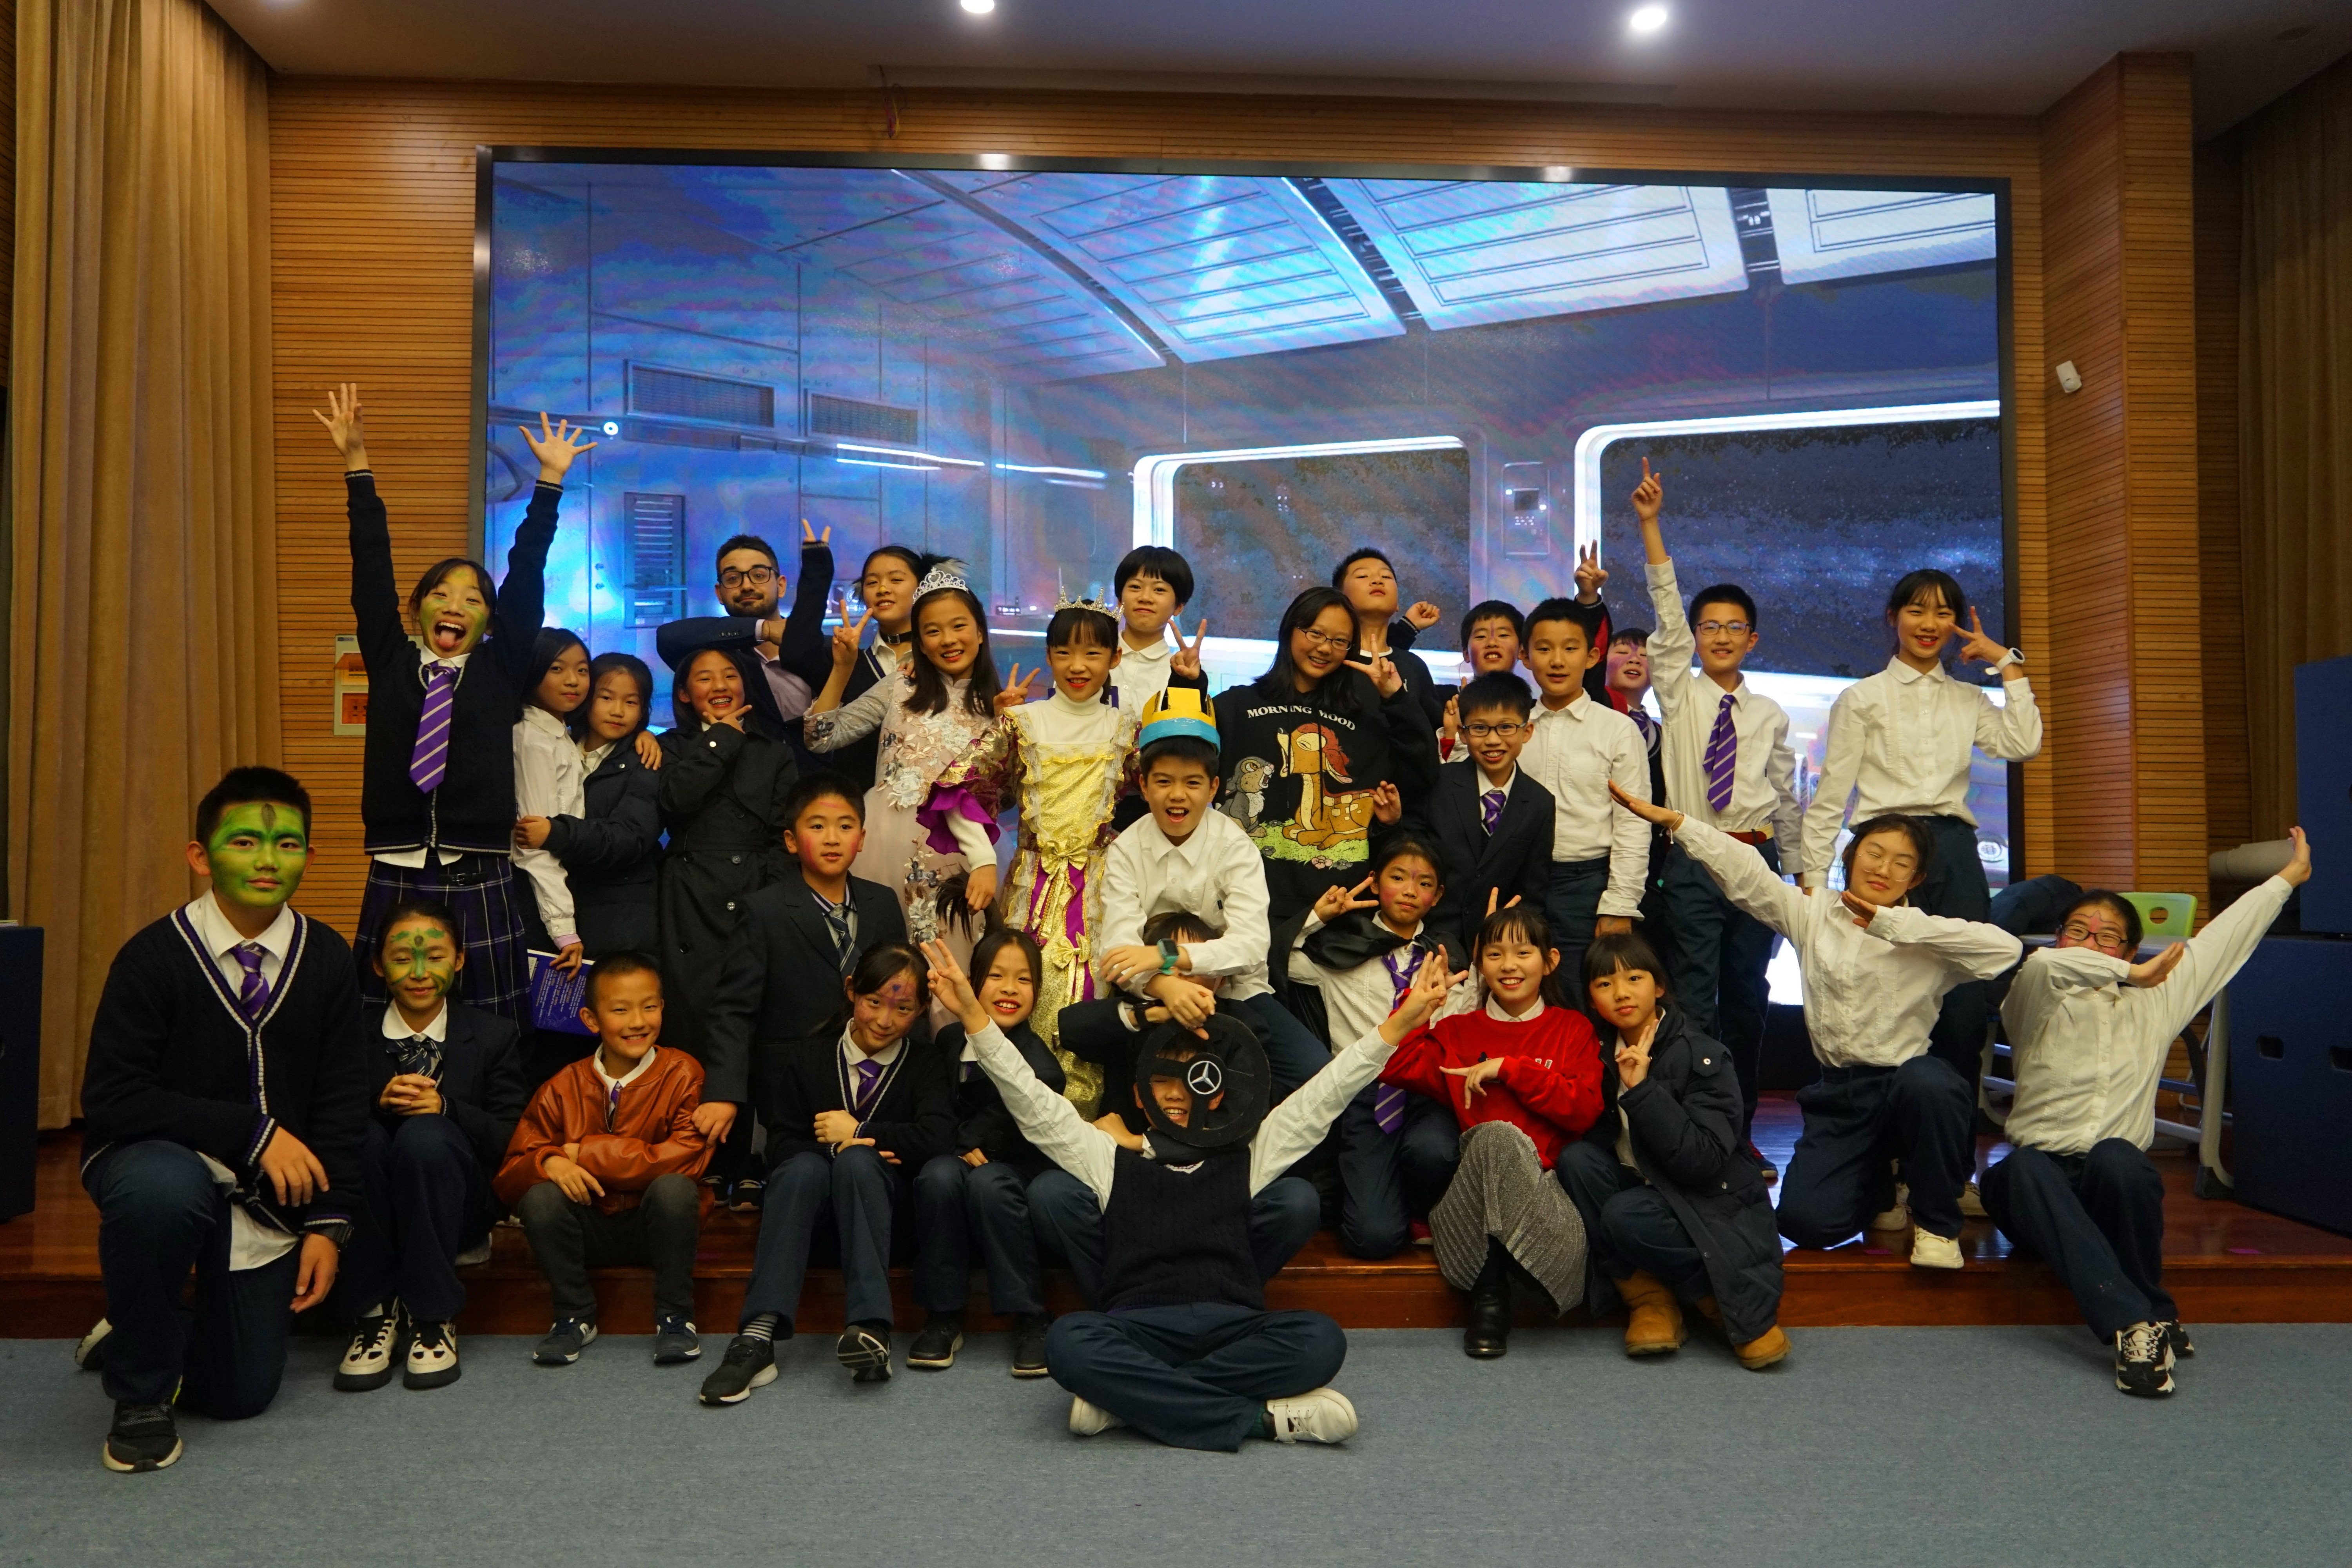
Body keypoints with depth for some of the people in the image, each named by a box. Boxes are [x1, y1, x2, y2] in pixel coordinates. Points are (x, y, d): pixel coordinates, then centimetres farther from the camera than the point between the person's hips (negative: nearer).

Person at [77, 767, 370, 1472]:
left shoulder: (327, 960, -6)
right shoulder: (153, 957, -15)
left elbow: (341, 1103, -1)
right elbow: (110, 1099, -19)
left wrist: (329, 1223, -7)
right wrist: (253, 1132, -25)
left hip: (268, 1190, 3)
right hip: (157, 1158, -3)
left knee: (241, 1394, 3)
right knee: (162, 1190, -40)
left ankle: (133, 1335, 39)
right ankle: (140, 1391, -13)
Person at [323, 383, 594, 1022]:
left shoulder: (502, 670, 8)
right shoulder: (391, 664, 10)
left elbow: (526, 573, 6)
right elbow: (372, 568, 7)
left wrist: (551, 478, 4)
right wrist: (357, 462, 4)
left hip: (482, 885, 0)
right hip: (395, 880, 1)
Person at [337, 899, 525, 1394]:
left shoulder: (493, 1036, 5)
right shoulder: (353, 1033, 6)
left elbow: (510, 1140, -3)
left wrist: (446, 1108, -20)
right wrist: (379, 1103, -21)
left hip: (453, 1210, -1)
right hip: (371, 1213, 1)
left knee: (425, 1135, -33)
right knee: (362, 1134, -30)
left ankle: (433, 1317, -19)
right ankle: (376, 1311, -19)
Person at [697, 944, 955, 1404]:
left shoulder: (927, 1062, 3)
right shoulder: (811, 1059, 7)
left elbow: (936, 1138, -14)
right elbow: (781, 1146, 0)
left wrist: (857, 1135, -11)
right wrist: (834, 1148, -17)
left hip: (888, 1208, -1)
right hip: (818, 1211, 2)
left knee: (857, 1161, -32)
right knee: (804, 1167, -31)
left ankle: (871, 1329, -43)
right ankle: (758, 1336, -43)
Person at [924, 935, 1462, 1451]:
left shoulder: (1248, 1155, 19)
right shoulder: (1110, 1158, 18)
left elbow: (1327, 1093, 16)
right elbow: (1031, 1101, 11)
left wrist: (1402, 1020, 9)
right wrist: (973, 1013, 2)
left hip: (1235, 1327, 1)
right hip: (1140, 1331, -1)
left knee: (1321, 1339, -29)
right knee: (1067, 1341, -32)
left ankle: (1133, 1397, -21)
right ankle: (1259, 1415, -26)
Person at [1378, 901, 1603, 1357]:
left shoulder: (1573, 1029, 15)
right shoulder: (1459, 1030, 17)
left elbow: (1584, 1109, -1)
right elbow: (1395, 1067, 0)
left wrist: (1508, 1069, -6)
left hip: (1543, 1187, -1)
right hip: (1470, 1196, 2)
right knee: (1496, 1134, -35)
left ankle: (1491, 1298, -15)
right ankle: (1491, 1296, -23)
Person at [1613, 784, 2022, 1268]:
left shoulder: (1923, 937, 0)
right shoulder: (1814, 916, 8)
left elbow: (2005, 949, -18)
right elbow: (1745, 873, -2)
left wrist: (1892, 924, -19)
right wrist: (1674, 821, -14)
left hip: (1909, 1078, -2)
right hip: (1839, 1090, 2)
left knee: (1926, 1082, -38)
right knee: (1805, 1219, -15)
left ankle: (1937, 1222, -9)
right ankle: (1877, 1188, 24)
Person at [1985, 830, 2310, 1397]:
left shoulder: (2155, 1001, 17)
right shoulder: (2035, 1004, 7)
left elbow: (2227, 934, 22)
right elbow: (2042, 965, -18)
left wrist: (2289, 875, 27)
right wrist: (2128, 974, -10)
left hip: (2116, 1180, 2)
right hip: (2038, 1180, -1)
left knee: (2117, 1159, -35)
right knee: (2024, 1167, -37)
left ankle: (2146, 1317, -16)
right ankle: (2136, 1321, -40)